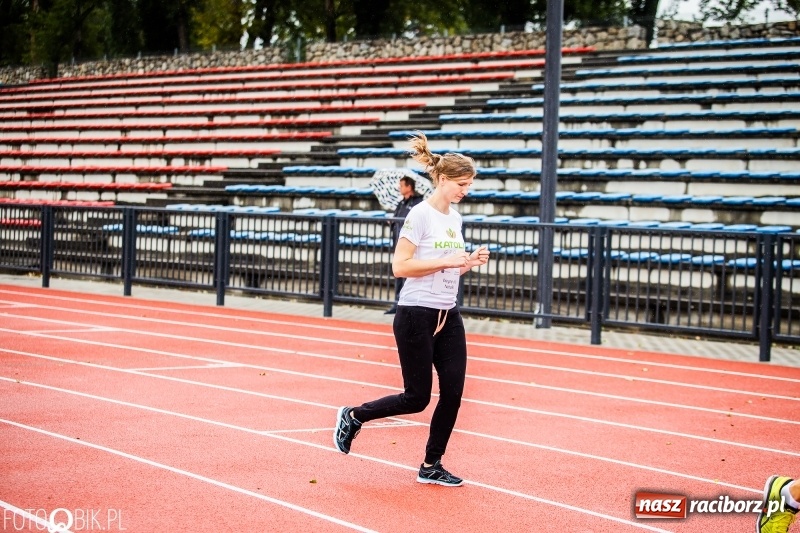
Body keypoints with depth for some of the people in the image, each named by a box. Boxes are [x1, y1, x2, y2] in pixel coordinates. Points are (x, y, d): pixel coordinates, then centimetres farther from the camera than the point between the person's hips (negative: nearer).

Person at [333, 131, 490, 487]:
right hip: (417, 316, -8)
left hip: (448, 317, 8)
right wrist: (447, 260, -22)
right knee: (417, 398, -2)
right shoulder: (420, 215, -13)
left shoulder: (454, 217, 11)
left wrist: (470, 261, 0)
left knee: (453, 392, 1)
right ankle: (352, 417, 20)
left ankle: (431, 466, 13)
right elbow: (400, 266, -18)